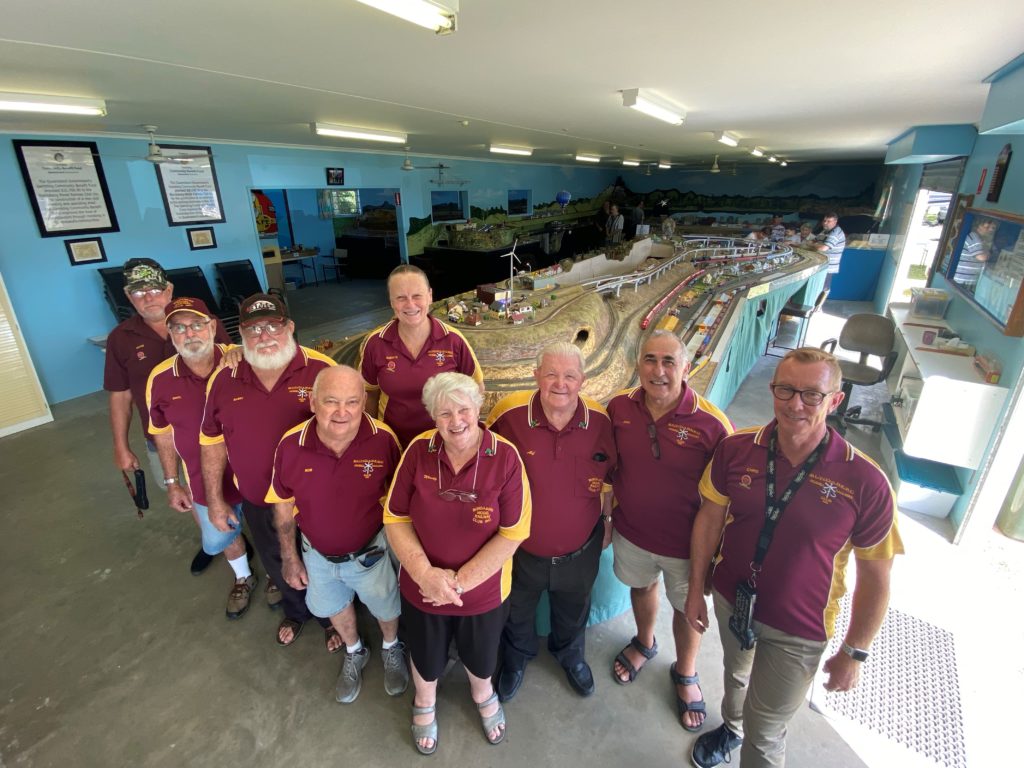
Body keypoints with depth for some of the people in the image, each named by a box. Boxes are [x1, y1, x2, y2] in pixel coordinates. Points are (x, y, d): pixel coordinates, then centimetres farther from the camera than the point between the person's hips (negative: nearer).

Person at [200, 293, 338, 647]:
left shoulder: (323, 370, -21)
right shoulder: (223, 380, -8)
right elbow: (213, 442, 3)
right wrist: (215, 499, 6)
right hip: (257, 501, 4)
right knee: (278, 566, 28)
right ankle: (296, 611, 59)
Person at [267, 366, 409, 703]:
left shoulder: (383, 439, -29)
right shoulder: (291, 445, -23)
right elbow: (283, 504, -6)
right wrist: (289, 557, 1)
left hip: (371, 552, -2)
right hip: (318, 555, 2)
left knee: (386, 608, 24)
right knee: (336, 608, 30)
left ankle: (391, 649, 60)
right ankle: (354, 653, 63)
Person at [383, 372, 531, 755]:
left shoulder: (505, 456, -22)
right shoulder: (418, 450, -17)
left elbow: (513, 533, -19)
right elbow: (395, 518, -10)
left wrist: (461, 581, -19)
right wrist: (425, 572, -20)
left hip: (484, 590, -1)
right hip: (422, 588, 1)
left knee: (480, 655, 28)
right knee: (426, 655, 28)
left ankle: (483, 694, 63)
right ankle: (425, 702, 63)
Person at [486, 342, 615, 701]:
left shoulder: (601, 422, -18)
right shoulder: (509, 415, -25)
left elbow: (610, 479, 0)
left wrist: (608, 523, 7)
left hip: (579, 551, 2)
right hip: (520, 550, -1)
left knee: (573, 614, 31)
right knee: (517, 614, 28)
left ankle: (571, 655, 65)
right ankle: (517, 658, 62)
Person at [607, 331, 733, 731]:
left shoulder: (711, 422, -25)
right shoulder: (619, 408, -14)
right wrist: (603, 516, 7)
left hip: (687, 544, -3)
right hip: (631, 532, 3)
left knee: (687, 608, 21)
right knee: (641, 587, 28)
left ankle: (685, 673, 52)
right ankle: (645, 642, 61)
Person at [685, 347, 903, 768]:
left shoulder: (865, 482, -24)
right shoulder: (736, 449, -18)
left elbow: (875, 577, -11)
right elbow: (709, 518, -5)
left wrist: (854, 652, -3)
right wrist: (696, 589, 1)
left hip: (797, 630, -3)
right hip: (731, 601, 4)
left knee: (764, 732, 15)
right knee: (736, 671, 33)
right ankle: (731, 727, 65)